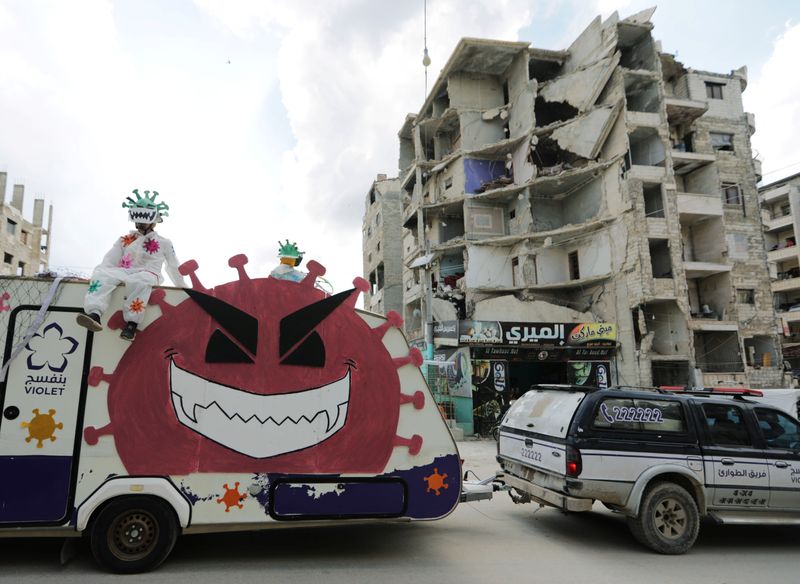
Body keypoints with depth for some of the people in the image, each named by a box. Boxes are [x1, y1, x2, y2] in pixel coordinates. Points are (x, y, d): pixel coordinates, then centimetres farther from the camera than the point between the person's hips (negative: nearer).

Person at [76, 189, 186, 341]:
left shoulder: (164, 243, 19)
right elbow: (109, 261, 17)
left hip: (148, 274, -3)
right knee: (102, 273, -31)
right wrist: (101, 272, -3)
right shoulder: (124, 240, 25)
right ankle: (94, 314, -52)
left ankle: (132, 323, -47)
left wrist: (184, 291, 19)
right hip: (123, 273, 3)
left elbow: (174, 268, 21)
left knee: (139, 280, -41)